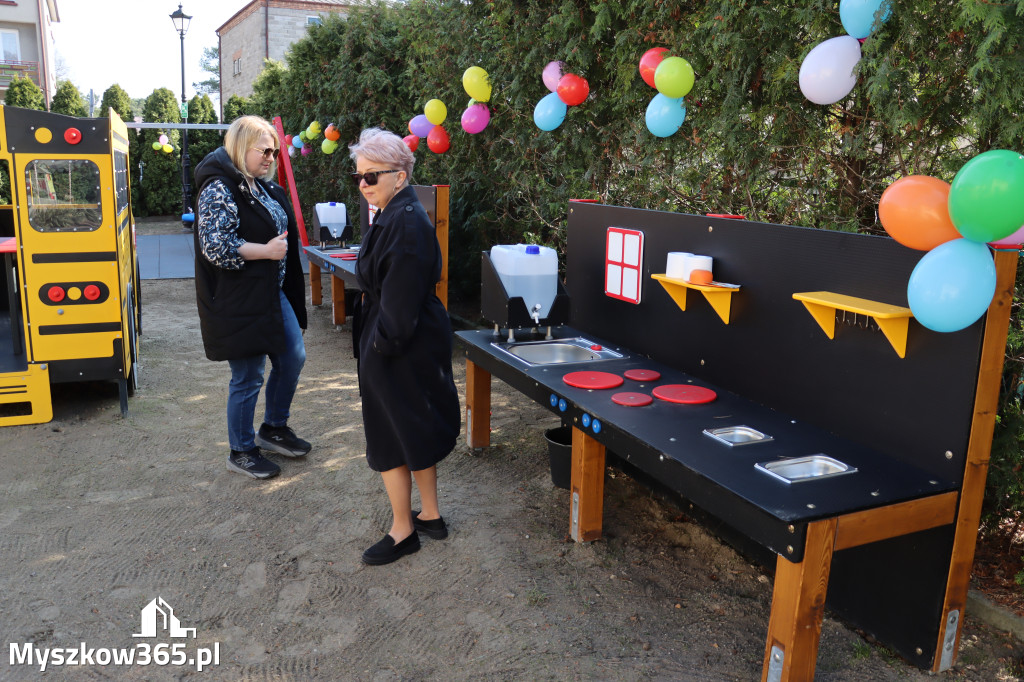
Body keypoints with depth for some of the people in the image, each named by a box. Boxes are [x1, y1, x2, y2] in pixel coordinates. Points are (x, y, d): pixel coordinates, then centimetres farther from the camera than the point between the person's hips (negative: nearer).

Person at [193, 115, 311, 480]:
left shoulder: (263, 187, 12)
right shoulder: (219, 189, -16)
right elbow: (215, 247, -25)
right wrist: (267, 251, -20)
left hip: (273, 293, 9)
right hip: (239, 301, -9)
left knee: (293, 357, 14)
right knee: (248, 378, 1)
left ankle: (274, 428, 35)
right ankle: (241, 452, 21)